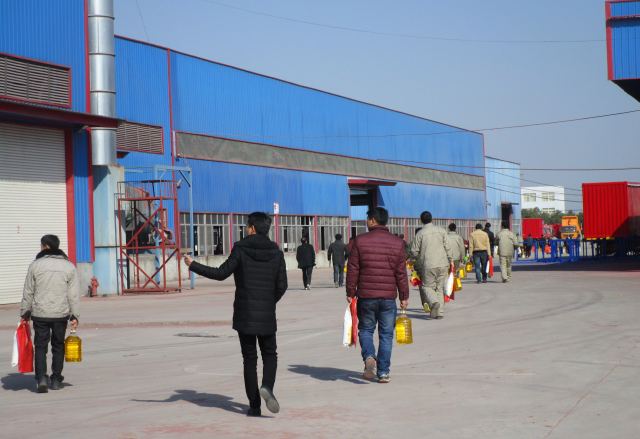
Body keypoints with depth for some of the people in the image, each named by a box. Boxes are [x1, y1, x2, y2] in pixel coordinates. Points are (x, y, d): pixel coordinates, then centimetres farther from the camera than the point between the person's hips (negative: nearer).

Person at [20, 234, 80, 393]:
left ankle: (41, 378, -9)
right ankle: (56, 380, 16)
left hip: (40, 314, -1)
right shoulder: (68, 266, 2)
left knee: (40, 346, 6)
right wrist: (74, 316, 3)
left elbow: (28, 292, 0)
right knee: (58, 347, 14)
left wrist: (25, 313, 9)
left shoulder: (35, 265, -3)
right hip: (61, 314, 1)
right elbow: (74, 294, -1)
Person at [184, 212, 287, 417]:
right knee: (270, 355, 16)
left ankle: (254, 405, 6)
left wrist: (193, 265, 2)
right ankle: (267, 387, -13)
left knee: (249, 358, 7)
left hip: (244, 313, -1)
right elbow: (281, 286, 1)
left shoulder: (241, 249, -8)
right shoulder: (276, 253, 1)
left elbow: (221, 273, -8)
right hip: (267, 315, 2)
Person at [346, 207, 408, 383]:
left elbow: (352, 269, -2)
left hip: (366, 296, -1)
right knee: (386, 334, 9)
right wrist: (404, 296, 8)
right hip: (388, 296, 1)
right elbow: (401, 273, 1)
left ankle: (369, 357, -10)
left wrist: (350, 292, 6)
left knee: (366, 330, 15)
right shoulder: (397, 243, 1)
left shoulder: (360, 241, -3)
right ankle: (383, 372, 9)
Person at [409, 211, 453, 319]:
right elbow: (447, 247, 4)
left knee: (427, 286, 6)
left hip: (428, 265, -3)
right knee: (440, 288, 11)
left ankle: (434, 302, -22)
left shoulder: (420, 233, -3)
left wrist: (419, 259, 17)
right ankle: (439, 312, 7)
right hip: (443, 264, 3)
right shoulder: (441, 230, 5)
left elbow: (414, 251, -2)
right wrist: (451, 260, 14)